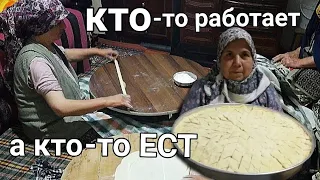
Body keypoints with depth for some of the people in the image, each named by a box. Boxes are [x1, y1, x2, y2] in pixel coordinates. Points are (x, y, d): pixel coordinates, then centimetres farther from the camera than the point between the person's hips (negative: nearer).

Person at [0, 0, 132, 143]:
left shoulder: (45, 44, -3)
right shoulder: (35, 61, -33)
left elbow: (66, 54, 20)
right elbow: (61, 107, -38)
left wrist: (97, 51, 11)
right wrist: (109, 101, -37)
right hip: (51, 126, -9)